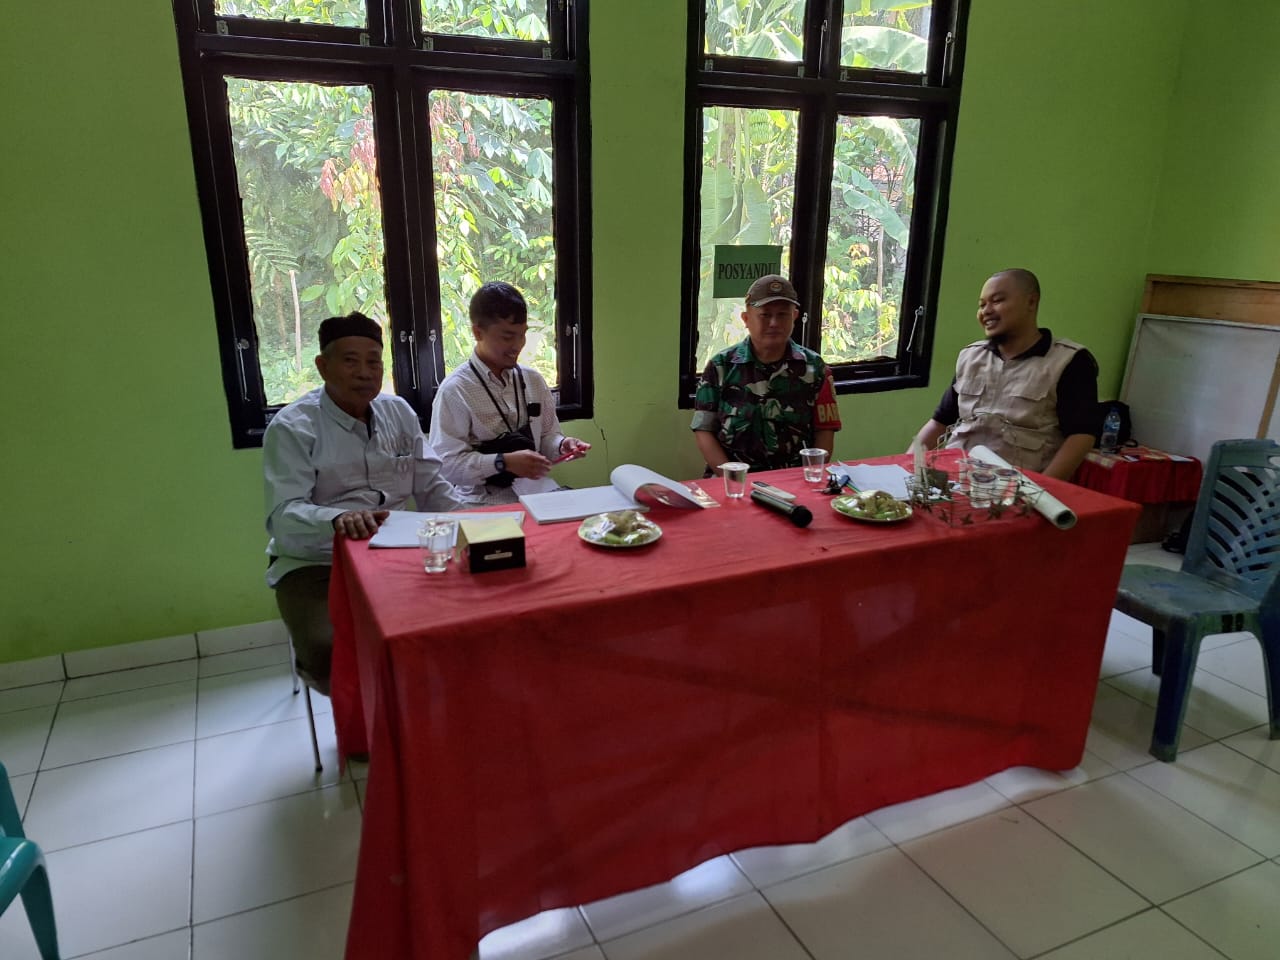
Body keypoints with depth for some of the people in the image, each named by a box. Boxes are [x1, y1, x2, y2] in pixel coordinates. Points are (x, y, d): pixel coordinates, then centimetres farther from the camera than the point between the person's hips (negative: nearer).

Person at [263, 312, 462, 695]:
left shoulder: (400, 412, 7)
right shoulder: (292, 427, -9)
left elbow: (432, 487, 9)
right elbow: (283, 514, -19)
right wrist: (338, 519, -41)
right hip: (316, 564, -4)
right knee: (329, 651, -30)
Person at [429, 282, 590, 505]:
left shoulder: (533, 380, 8)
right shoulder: (454, 391, -9)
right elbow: (445, 464, -12)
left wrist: (561, 445, -5)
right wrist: (504, 462, -22)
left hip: (538, 490, 6)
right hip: (485, 501, -5)